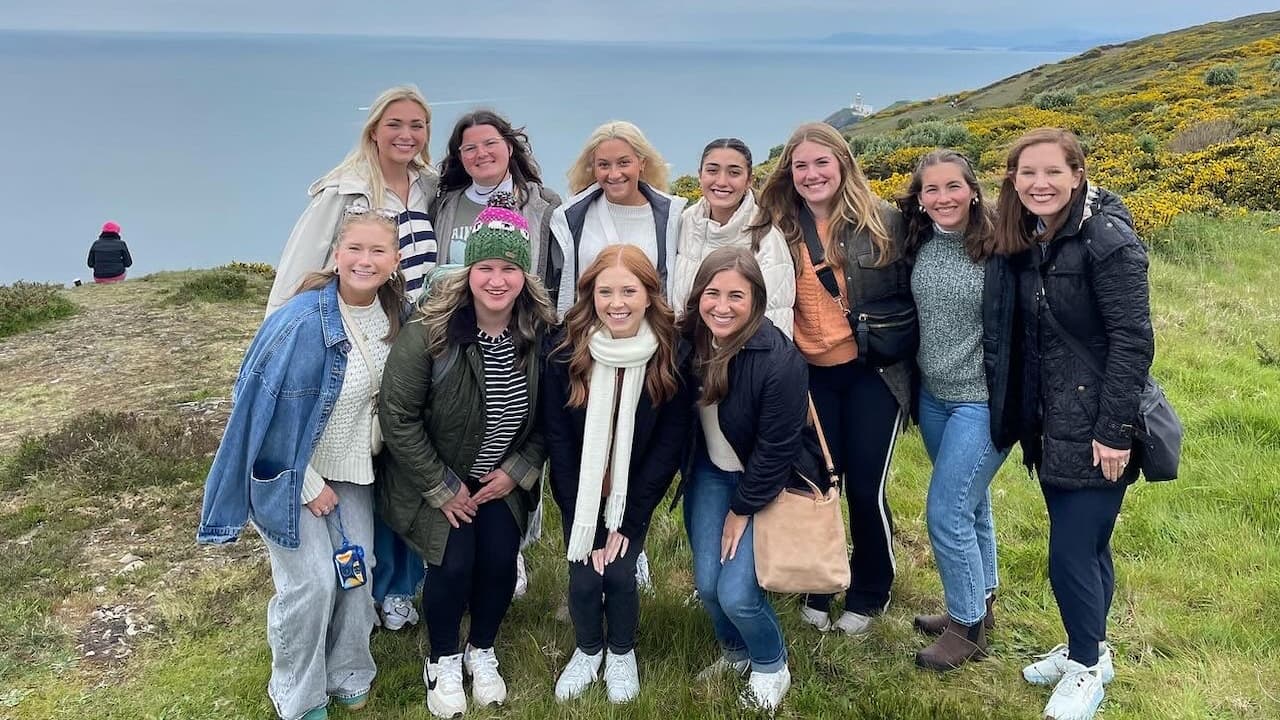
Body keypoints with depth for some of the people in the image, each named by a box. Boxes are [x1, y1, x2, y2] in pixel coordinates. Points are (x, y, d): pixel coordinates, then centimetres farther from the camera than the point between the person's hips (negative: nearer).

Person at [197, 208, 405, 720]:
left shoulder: (391, 315, -5)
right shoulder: (303, 321, -27)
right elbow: (269, 405, -22)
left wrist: (369, 460, 7)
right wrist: (307, 483, -17)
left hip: (353, 470, 6)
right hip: (291, 472, -6)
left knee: (358, 573, 8)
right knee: (312, 583, -7)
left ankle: (347, 678, 31)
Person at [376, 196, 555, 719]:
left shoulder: (541, 332, -12)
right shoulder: (428, 332, -24)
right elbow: (397, 416, -19)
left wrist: (517, 471, -9)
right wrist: (443, 487, -15)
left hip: (502, 478, 3)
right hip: (436, 478, -3)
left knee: (500, 561, -6)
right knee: (453, 563, -12)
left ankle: (482, 652, 24)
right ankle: (442, 662, 18)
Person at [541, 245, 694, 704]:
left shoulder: (672, 356, -17)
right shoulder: (566, 351, -18)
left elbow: (671, 443, -11)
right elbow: (557, 439, -12)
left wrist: (629, 519, -12)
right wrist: (585, 523, -13)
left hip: (635, 493, 0)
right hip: (579, 493, 0)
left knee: (619, 573, -7)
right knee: (584, 578, -4)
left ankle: (622, 652, 26)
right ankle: (588, 650, 30)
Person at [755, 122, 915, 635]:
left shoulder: (883, 221, -4)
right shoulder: (779, 228, 2)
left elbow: (910, 294, 2)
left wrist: (901, 352, -5)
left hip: (872, 372, -2)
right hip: (811, 376, 2)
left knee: (866, 487, 3)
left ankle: (869, 595, 25)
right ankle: (817, 590, 29)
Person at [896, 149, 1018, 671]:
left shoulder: (999, 248, -17)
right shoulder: (917, 244, 0)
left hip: (982, 401, -6)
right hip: (933, 397, 6)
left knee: (945, 512, -4)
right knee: (970, 503, 20)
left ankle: (968, 627, 15)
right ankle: (979, 603, 37)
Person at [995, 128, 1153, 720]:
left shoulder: (1106, 239, -17)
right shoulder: (1028, 243, 6)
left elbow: (1133, 340, -19)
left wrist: (1114, 432, -20)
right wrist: (1027, 419, 13)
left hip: (1096, 428, -7)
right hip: (1051, 425, 7)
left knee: (1071, 552, -2)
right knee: (1087, 543, 19)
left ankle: (1087, 666, 20)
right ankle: (1088, 649, 35)